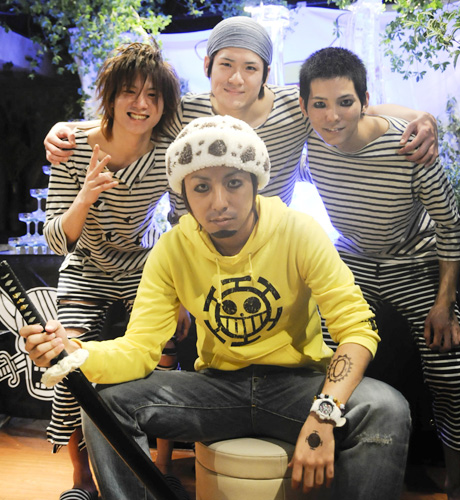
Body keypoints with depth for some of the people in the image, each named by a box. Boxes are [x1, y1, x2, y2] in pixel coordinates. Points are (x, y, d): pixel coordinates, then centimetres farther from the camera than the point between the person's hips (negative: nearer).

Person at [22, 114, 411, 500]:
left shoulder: (298, 232, -14)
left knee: (387, 410, -29)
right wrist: (75, 353, -31)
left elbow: (358, 327, -17)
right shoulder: (172, 249, -6)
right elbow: (139, 349, -10)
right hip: (218, 384, 2)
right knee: (107, 401, -16)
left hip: (296, 382, -1)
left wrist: (324, 414, -32)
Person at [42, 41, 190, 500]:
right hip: (86, 270, 0)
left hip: (145, 268, 0)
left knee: (161, 364, -17)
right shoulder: (73, 150, -19)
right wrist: (86, 196, -37)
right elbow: (56, 240, -18)